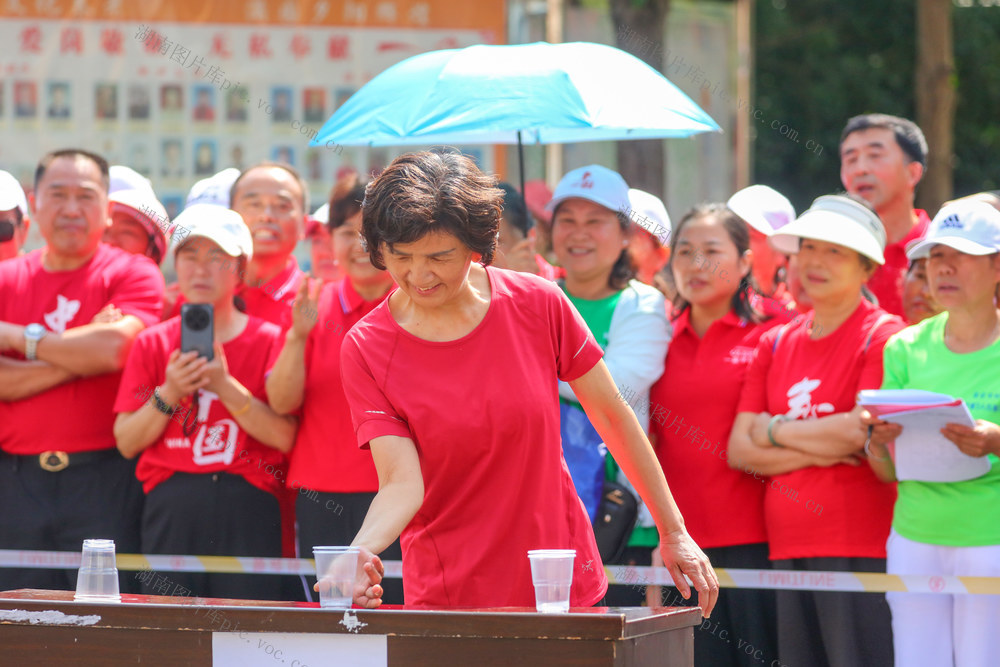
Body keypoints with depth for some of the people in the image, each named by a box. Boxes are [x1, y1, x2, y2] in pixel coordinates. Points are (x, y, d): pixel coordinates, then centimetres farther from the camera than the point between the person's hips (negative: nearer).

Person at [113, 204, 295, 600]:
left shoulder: (269, 341, 7)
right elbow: (127, 442, 6)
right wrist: (169, 394, -8)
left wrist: (225, 385, -13)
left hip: (247, 509, -2)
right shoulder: (152, 343, 13)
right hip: (170, 506, 2)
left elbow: (284, 436, -5)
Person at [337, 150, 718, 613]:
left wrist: (674, 534, 6)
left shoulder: (538, 304, -6)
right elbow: (401, 484, -18)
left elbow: (613, 417, 3)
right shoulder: (365, 349, -10)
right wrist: (362, 550, -39)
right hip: (447, 598, -1)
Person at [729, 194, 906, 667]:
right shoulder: (776, 344, 16)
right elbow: (740, 450, 9)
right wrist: (819, 450, -8)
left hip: (859, 549, -6)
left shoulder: (883, 336, -2)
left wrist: (777, 431, 0)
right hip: (786, 548, 6)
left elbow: (865, 431, -14)